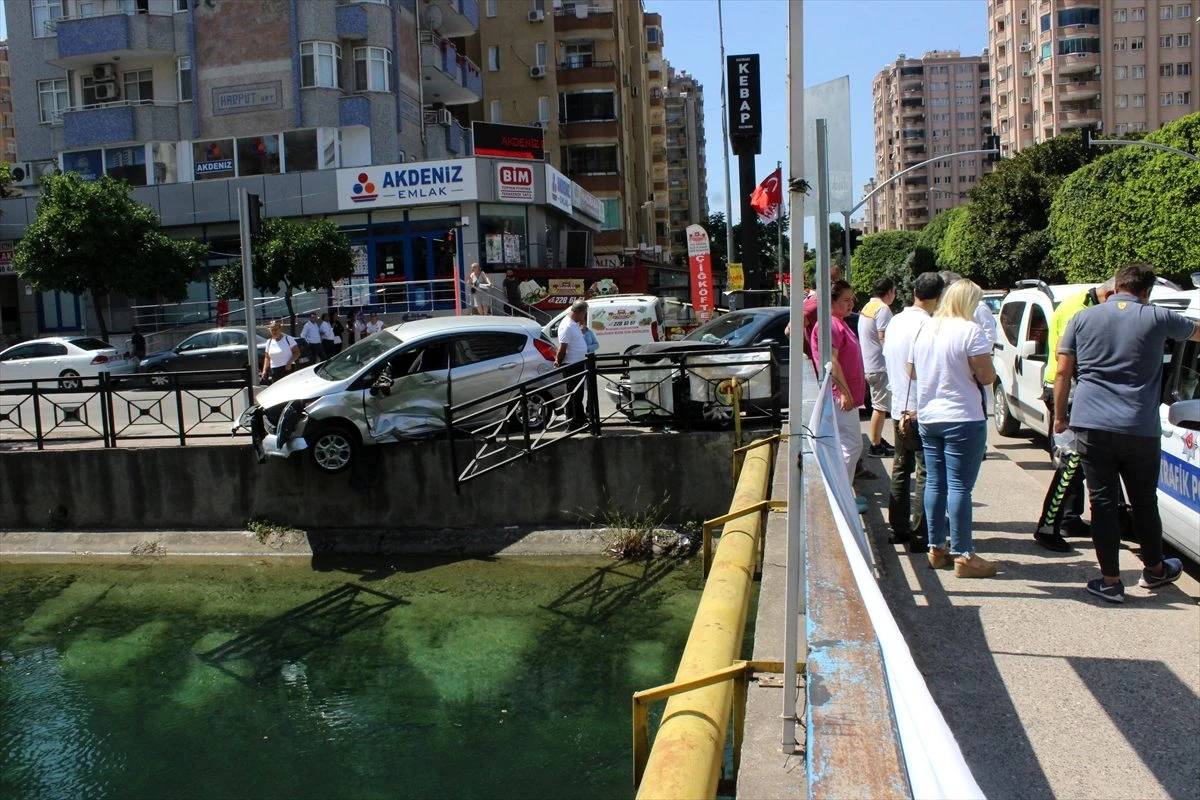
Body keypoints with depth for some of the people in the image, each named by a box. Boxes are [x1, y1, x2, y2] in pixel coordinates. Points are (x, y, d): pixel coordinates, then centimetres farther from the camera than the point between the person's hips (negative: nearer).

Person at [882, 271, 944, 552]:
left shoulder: (896, 321, 8)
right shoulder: (928, 325, -18)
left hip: (898, 407, 8)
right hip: (923, 410, -8)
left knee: (901, 467, 16)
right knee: (927, 473, -1)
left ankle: (898, 528, 23)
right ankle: (920, 536, 2)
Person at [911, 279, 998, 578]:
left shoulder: (925, 329, 9)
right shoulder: (970, 331, -12)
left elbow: (912, 372, 18)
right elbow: (987, 377, -13)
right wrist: (967, 371, 5)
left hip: (927, 418, 7)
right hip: (962, 419, -7)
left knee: (934, 483, 12)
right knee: (959, 487, -4)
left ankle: (936, 548, 20)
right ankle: (963, 556, 1)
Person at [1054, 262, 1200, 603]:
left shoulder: (1083, 318, 4)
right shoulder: (1157, 318, 2)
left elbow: (1062, 373, 3)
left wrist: (1060, 415, 12)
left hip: (1090, 425, 0)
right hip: (1140, 429, 0)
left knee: (1102, 502, 5)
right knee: (1144, 503, 16)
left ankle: (1110, 581, 8)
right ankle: (1154, 570, 35)